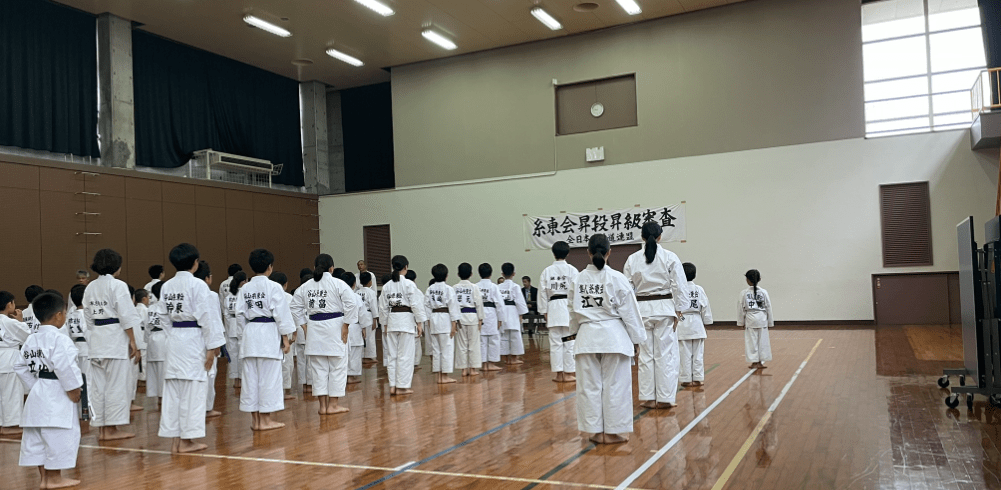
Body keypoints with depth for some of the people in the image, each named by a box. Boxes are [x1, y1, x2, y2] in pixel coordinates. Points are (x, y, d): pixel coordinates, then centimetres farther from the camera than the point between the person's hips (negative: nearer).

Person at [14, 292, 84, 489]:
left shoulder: (31, 340, 9)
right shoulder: (59, 340, -17)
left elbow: (20, 366, 14)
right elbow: (65, 367, -23)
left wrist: (34, 386, 18)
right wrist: (73, 388, -12)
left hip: (38, 393, 9)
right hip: (57, 395, -9)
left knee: (37, 436, 13)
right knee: (59, 436, 0)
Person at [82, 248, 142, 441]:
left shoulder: (90, 287, 10)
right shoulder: (118, 286, -11)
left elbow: (88, 317, 13)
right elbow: (126, 317, -13)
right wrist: (133, 342, -9)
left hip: (97, 339, 7)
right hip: (116, 338, -7)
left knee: (99, 385, 10)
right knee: (116, 385, 0)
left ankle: (103, 429, 16)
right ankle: (112, 428, 3)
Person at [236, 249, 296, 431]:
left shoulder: (245, 288, 6)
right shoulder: (274, 287, -9)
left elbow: (240, 314, 7)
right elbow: (281, 314, -10)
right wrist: (285, 338, -3)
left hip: (250, 334, 6)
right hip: (269, 334, -5)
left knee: (251, 377, 9)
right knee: (268, 377, 1)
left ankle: (255, 419, 16)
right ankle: (265, 419, 6)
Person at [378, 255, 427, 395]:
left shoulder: (386, 286, 5)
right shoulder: (409, 284, -9)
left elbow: (383, 307, 10)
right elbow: (415, 305, -10)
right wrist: (419, 323, -4)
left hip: (392, 321, 5)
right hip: (406, 320, -5)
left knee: (393, 355, 12)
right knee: (405, 355, 1)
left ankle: (393, 386, 14)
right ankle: (402, 386, 4)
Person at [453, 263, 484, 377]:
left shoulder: (455, 288, -1)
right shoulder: (474, 287, -5)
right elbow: (479, 303, -4)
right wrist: (480, 319, 4)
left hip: (459, 317, 2)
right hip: (472, 316, -2)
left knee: (461, 343, 8)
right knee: (473, 343, 6)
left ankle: (464, 369, 11)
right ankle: (473, 369, 9)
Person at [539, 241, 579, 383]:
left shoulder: (547, 271, 3)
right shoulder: (572, 270, -4)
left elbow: (543, 293, 4)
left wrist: (545, 312, 10)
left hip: (553, 307, 2)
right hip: (568, 307, -2)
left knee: (555, 342, 7)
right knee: (569, 342, 4)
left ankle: (559, 374, 11)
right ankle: (568, 374, 7)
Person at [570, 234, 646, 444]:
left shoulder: (578, 279, 0)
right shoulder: (616, 278, -8)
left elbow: (573, 311, 8)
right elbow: (629, 310, -4)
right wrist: (638, 336, 5)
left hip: (587, 337, 3)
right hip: (613, 336, -3)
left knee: (589, 385, 10)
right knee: (615, 385, 7)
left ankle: (596, 431, 17)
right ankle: (613, 431, 14)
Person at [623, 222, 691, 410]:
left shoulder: (632, 260, 0)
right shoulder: (670, 257, -5)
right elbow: (680, 286, -6)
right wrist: (678, 312, 1)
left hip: (642, 310, 2)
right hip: (665, 309, -2)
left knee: (646, 355, 10)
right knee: (666, 354, 5)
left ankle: (648, 397, 15)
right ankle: (665, 398, 8)